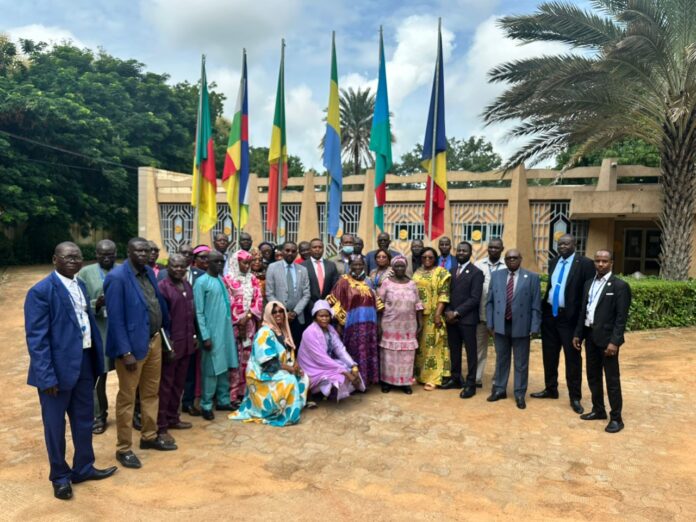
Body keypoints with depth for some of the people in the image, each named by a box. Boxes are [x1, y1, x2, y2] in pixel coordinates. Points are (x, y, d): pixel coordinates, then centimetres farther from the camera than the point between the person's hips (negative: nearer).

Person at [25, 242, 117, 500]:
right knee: (55, 425, 12)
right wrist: (47, 376, -20)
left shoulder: (80, 285, 8)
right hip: (58, 367, -7)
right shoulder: (41, 291, -15)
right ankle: (60, 476, 31)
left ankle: (83, 468, 37)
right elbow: (36, 338, -17)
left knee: (84, 419, 19)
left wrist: (96, 360, 7)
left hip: (84, 363, 7)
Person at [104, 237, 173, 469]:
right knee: (127, 398, 6)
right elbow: (116, 318, -19)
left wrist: (168, 328, 15)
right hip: (133, 345, -7)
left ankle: (149, 437, 35)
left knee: (151, 393, 19)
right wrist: (125, 352, -21)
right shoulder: (117, 277, -17)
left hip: (154, 341, 8)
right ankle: (123, 449, 20)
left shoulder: (149, 272, 6)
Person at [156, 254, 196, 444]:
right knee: (165, 386, 3)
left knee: (179, 384, 16)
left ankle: (173, 418, 29)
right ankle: (161, 426, 12)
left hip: (186, 343, 7)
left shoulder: (187, 285, 10)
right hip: (170, 344, -7)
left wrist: (194, 335, 13)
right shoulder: (162, 287, -13)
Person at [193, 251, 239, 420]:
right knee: (211, 369, 0)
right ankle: (206, 405, 13)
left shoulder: (221, 279, 10)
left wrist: (229, 329, 11)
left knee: (224, 367, 13)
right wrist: (205, 336, -16)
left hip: (226, 330, 7)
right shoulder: (202, 282, -10)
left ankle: (223, 400, 25)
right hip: (212, 332, -7)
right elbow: (199, 312, -12)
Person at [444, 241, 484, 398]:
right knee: (454, 350, 13)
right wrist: (448, 311, -5)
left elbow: (475, 298, -13)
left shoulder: (476, 272, -7)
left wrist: (457, 313, -15)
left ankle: (471, 384, 11)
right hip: (451, 317, 6)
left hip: (467, 318, -6)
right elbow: (447, 293, 11)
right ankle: (456, 379, 26)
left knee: (470, 351, 3)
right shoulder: (451, 270, 13)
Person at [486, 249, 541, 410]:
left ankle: (520, 394, 21)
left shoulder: (532, 277, -3)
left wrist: (534, 328, -10)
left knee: (521, 362, 9)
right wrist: (490, 323, 0)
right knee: (501, 359, 15)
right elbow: (490, 301, 6)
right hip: (501, 325, 2)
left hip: (521, 326, -2)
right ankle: (499, 389, 29)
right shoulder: (496, 276, 5)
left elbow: (536, 305, -5)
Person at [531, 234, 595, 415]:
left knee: (573, 357, 4)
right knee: (549, 355, 15)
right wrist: (543, 308, 9)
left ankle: (575, 397, 15)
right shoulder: (553, 262, 10)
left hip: (570, 317, -6)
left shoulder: (585, 263, -10)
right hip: (549, 314, 6)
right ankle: (550, 389, 30)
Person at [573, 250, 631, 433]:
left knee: (612, 379, 1)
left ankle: (616, 418, 11)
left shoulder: (620, 286, -9)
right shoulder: (588, 283, 11)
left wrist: (614, 341, -19)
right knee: (593, 376, 15)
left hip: (607, 338, -6)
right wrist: (578, 334, 11)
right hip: (590, 336, 7)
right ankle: (598, 410, 29)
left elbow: (621, 317, -13)